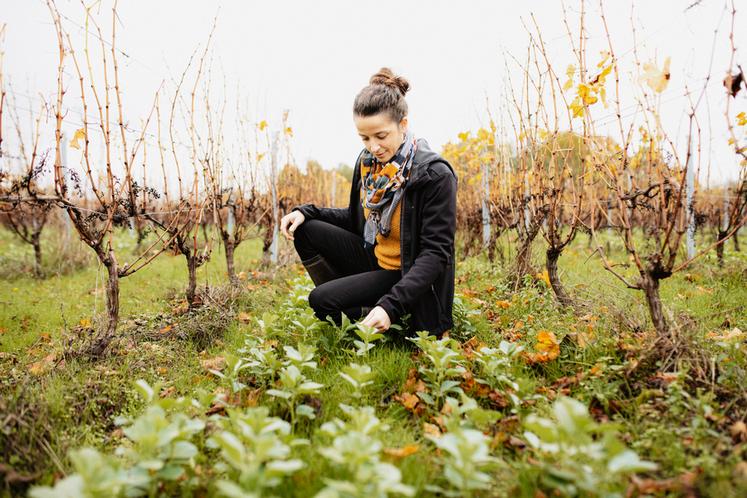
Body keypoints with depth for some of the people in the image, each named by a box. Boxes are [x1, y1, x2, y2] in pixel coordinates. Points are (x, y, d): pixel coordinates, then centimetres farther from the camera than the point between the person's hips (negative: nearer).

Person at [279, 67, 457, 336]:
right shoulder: (368, 162, -2)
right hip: (372, 259, 7)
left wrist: (391, 306, -34)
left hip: (405, 274, -7)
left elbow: (436, 253, -23)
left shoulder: (435, 175, -22)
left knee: (321, 300, -21)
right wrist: (306, 212, -5)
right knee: (305, 229, -6)